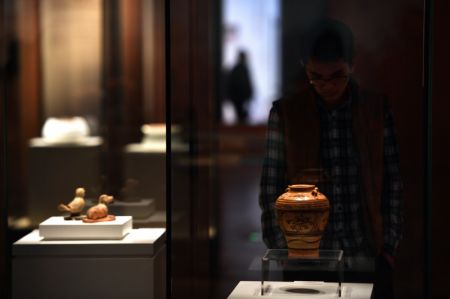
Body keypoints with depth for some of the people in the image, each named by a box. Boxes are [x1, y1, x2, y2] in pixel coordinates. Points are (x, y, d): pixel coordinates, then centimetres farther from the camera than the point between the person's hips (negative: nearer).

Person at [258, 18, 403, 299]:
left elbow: (392, 183, 5)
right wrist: (281, 253, -3)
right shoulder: (285, 113, -2)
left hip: (367, 258, 1)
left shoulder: (377, 109, 1)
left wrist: (389, 247, 1)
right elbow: (271, 189, 1)